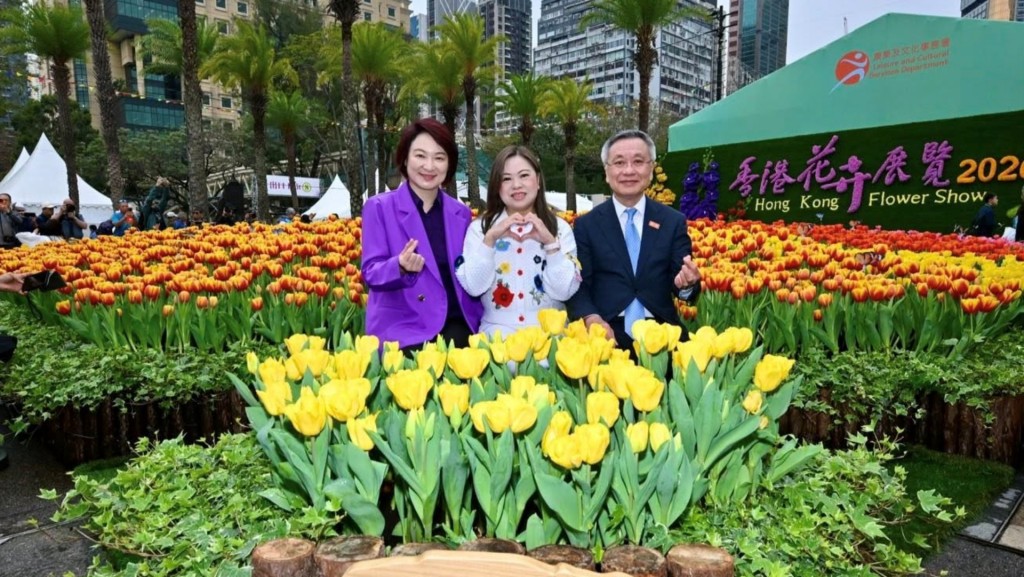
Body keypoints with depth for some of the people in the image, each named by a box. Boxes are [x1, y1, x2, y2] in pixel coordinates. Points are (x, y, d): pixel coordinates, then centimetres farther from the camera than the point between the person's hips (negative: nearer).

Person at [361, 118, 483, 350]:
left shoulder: (462, 213, 9)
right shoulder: (379, 208, -1)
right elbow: (370, 273, -5)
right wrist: (401, 267, -25)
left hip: (457, 327, 3)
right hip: (403, 331, -3)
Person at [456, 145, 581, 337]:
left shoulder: (560, 228, 5)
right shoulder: (479, 228, 5)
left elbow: (564, 292, -4)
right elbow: (473, 287, -6)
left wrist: (550, 242, -13)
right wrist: (490, 238, -14)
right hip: (497, 335, -1)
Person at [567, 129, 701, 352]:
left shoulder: (674, 222, 7)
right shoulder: (586, 224, 4)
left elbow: (682, 286, 3)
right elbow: (578, 285, -1)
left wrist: (687, 284, -20)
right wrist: (592, 319, -20)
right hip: (608, 336, -1)